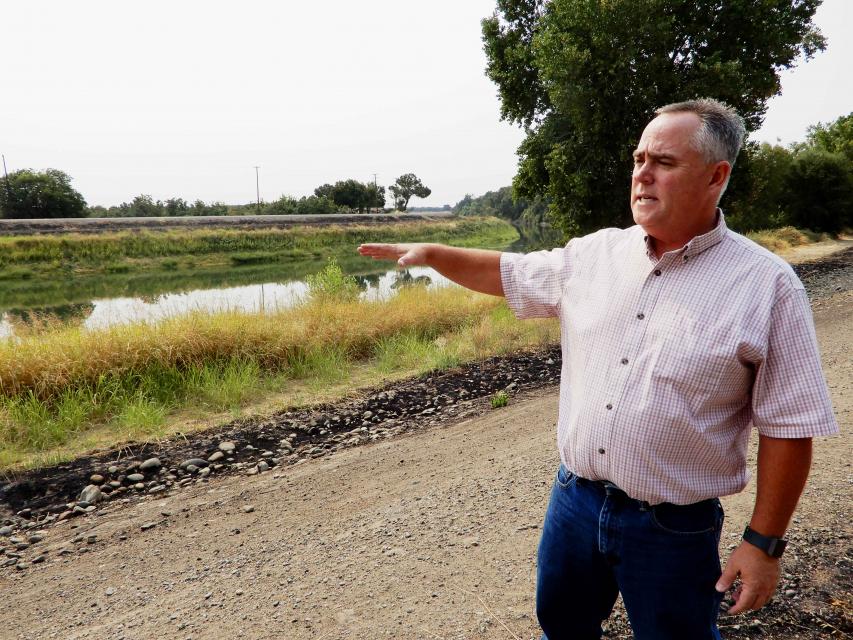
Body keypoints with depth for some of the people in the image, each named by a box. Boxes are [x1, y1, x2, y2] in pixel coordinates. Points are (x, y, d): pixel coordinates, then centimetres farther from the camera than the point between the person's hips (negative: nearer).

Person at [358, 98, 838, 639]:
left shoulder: (767, 284, -13)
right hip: (574, 499, 5)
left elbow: (788, 425, -11)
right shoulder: (596, 254, -1)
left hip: (673, 528, -4)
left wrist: (764, 543, -9)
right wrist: (431, 252, 2)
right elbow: (509, 274, 12)